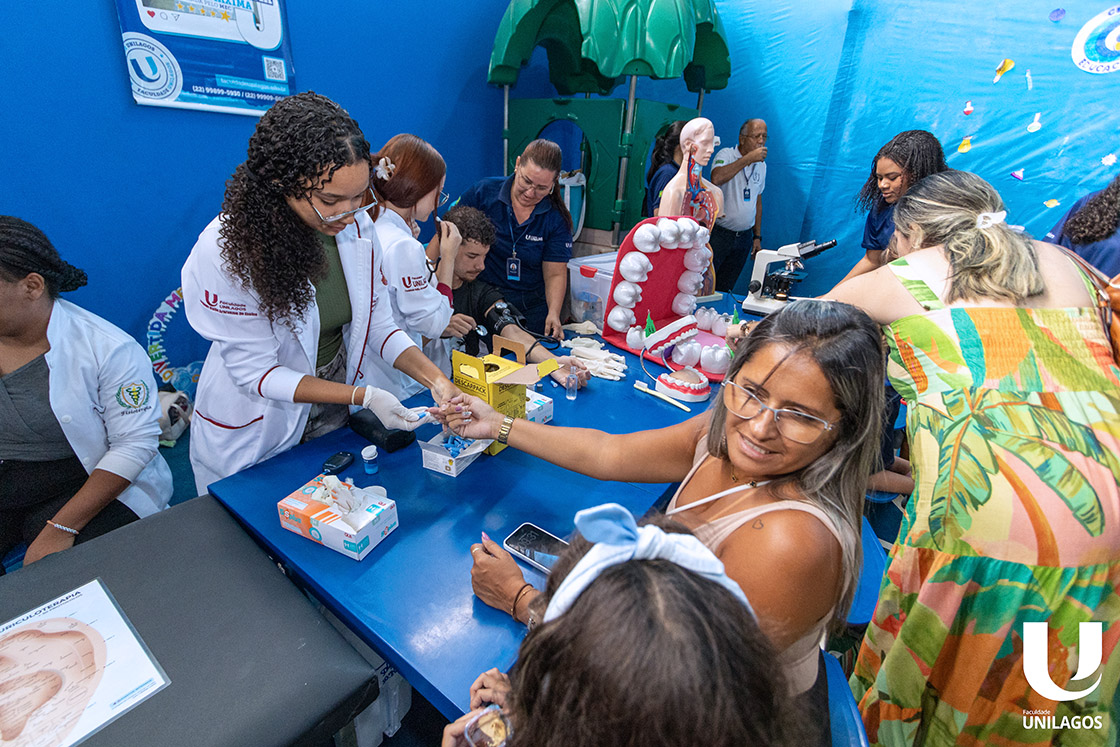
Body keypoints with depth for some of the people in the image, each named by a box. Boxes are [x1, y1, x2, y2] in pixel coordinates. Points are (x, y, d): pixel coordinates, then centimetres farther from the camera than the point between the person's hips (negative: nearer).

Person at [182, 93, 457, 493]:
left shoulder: (357, 227, -13)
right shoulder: (225, 250, -26)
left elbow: (378, 324, -6)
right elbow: (256, 372, -22)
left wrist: (437, 380, -21)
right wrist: (364, 396, -30)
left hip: (335, 419, 5)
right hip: (254, 440, -4)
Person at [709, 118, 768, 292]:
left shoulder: (761, 165, 11)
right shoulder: (726, 155, -8)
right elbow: (716, 178, -31)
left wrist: (757, 236, 16)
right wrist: (748, 158, -27)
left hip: (744, 237, 5)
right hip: (718, 233, -5)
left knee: (724, 289, 10)